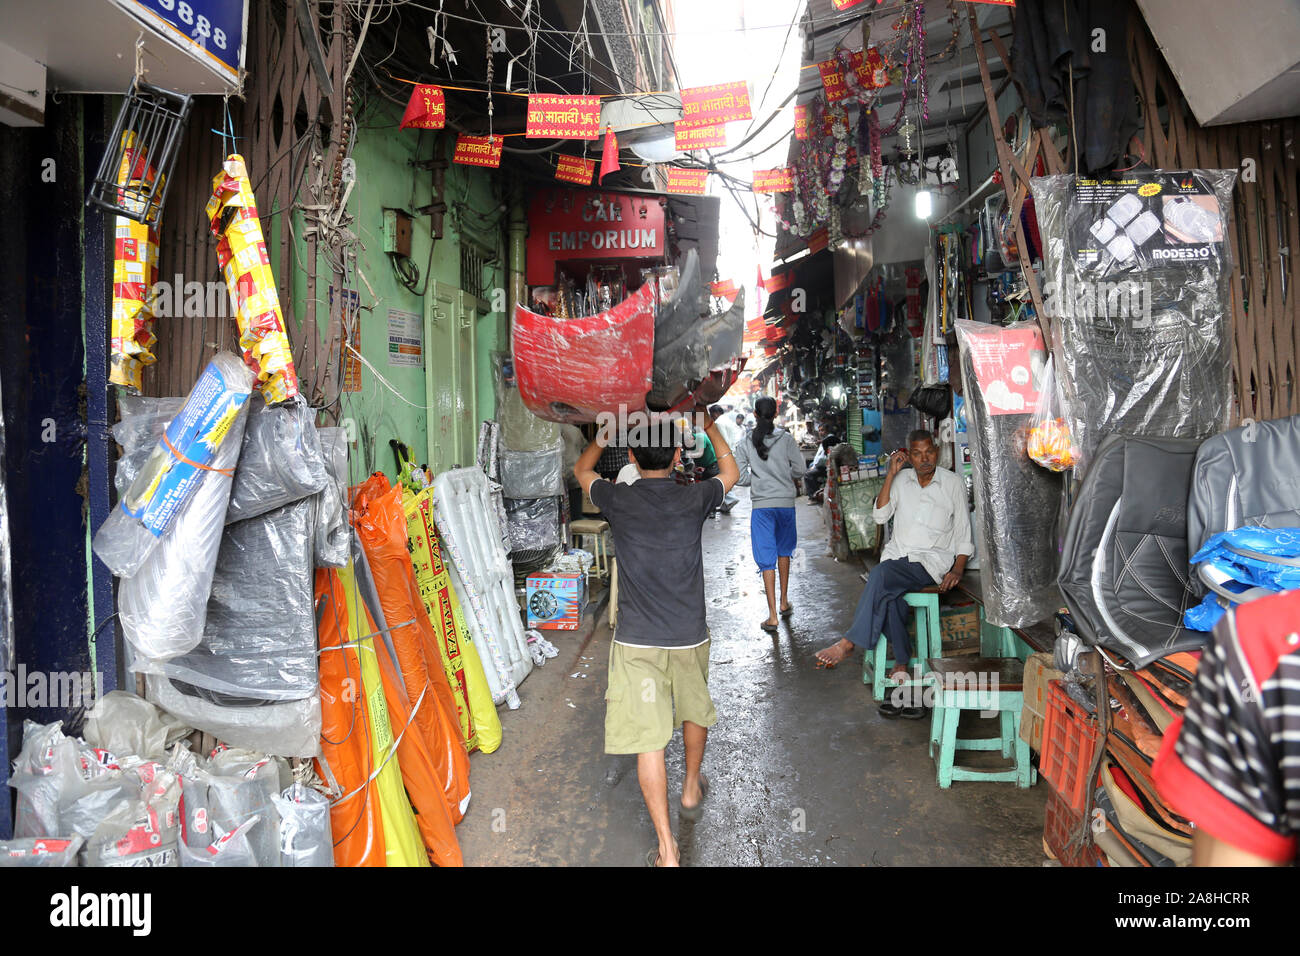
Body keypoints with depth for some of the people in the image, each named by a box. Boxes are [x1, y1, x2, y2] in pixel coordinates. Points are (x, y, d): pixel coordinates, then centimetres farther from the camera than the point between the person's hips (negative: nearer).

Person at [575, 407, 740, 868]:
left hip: (636, 641, -2)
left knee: (649, 739, 1)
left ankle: (666, 848, 3)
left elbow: (582, 469, 17)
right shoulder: (693, 498, -5)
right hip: (689, 636, 2)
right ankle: (692, 790, 48)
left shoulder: (618, 500, -7)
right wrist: (710, 427, 28)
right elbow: (730, 474, 18)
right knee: (695, 710, 27)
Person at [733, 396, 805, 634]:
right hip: (786, 502, 1)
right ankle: (784, 603, 31)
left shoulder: (745, 444, -2)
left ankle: (772, 616, -5)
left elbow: (741, 477, -4)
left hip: (761, 505, -1)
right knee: (784, 551, 21)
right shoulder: (786, 439, -2)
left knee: (767, 559, 0)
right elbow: (799, 469, -2)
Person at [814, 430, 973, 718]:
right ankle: (901, 667, -22)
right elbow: (879, 516, 2)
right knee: (890, 596, -32)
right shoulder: (901, 480, 14)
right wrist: (891, 474, -1)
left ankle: (850, 643, -29)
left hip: (931, 562, -3)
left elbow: (964, 533, 7)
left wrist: (958, 569, -8)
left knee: (881, 575, -34)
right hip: (898, 556, 3)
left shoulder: (953, 484, 6)